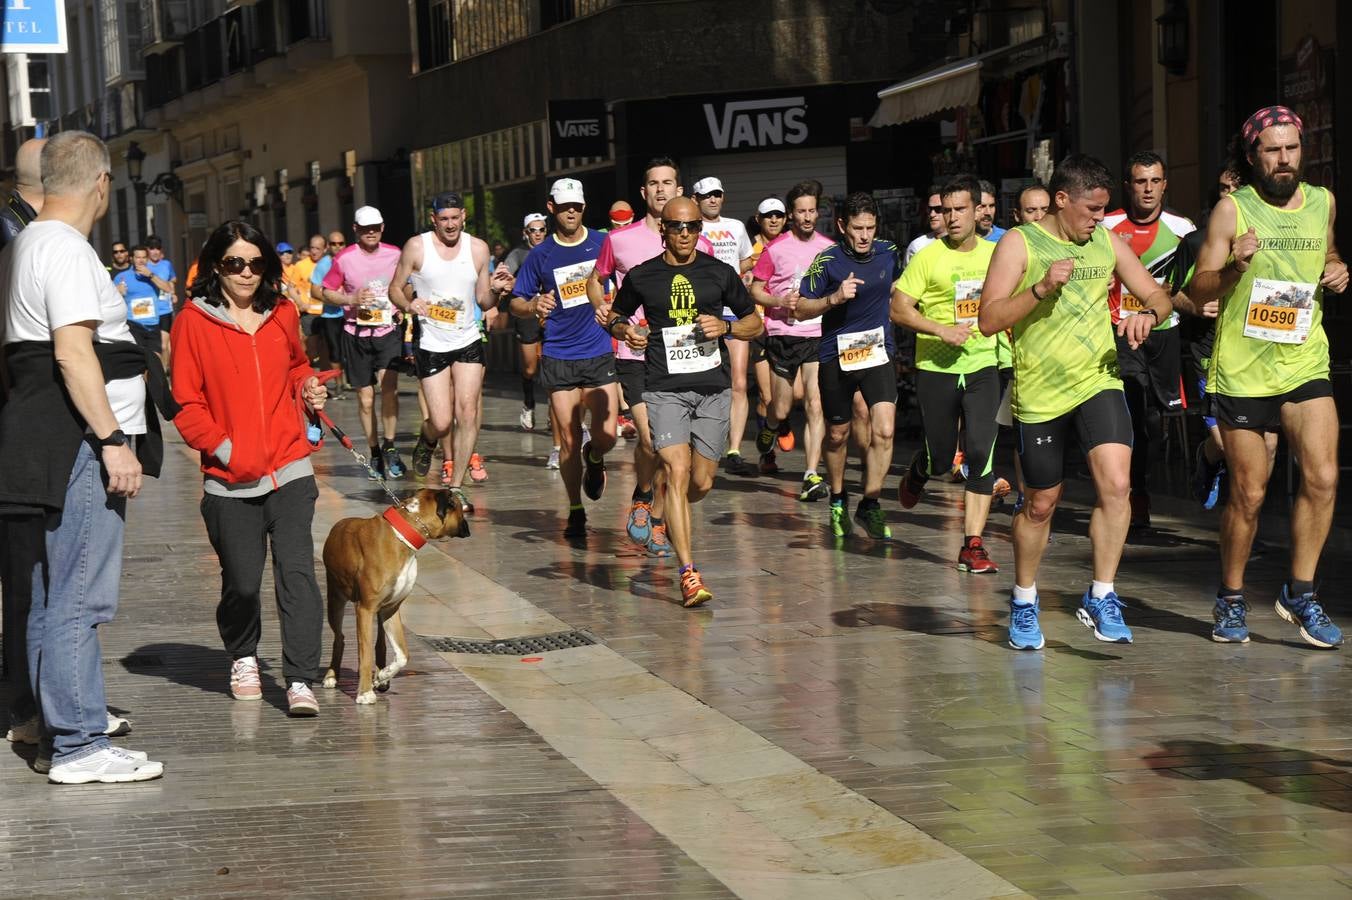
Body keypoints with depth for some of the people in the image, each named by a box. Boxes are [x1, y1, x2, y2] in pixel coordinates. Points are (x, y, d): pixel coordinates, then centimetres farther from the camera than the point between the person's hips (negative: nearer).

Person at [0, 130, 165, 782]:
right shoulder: (67, 250, -12)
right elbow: (73, 354, -20)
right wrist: (113, 441, -21)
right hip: (78, 446, -10)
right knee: (78, 600, -9)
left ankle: (60, 736, 21)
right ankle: (79, 747, -8)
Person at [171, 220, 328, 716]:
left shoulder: (283, 314, 9)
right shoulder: (194, 321, -3)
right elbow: (186, 402, -4)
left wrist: (308, 386, 6)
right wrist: (225, 450, -13)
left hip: (290, 470, 2)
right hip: (229, 480, -2)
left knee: (296, 572, -10)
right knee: (242, 582, 5)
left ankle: (300, 681, -9)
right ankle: (243, 658, 33)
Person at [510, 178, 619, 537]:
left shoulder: (604, 244, 2)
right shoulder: (541, 255, 3)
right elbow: (516, 302, 8)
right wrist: (534, 306, -13)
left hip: (600, 352, 0)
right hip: (559, 357, 0)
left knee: (607, 434, -10)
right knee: (569, 440, 0)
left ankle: (594, 459, 27)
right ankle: (575, 512, 14)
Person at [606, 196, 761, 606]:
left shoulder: (719, 273, 7)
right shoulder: (641, 277, 5)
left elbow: (755, 322, 15)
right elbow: (615, 316, 21)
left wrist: (726, 327, -6)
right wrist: (625, 330, -2)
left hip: (713, 388, 2)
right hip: (665, 389, -2)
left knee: (702, 483, 6)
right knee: (677, 471, -17)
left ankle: (669, 517, 42)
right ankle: (689, 573, -20)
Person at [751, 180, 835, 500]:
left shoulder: (829, 248, 8)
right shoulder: (775, 249, -1)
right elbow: (755, 290, 2)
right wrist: (780, 301, -15)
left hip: (819, 334, 1)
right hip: (783, 335, -1)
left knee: (816, 405, -11)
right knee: (781, 410, 6)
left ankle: (811, 476, -13)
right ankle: (766, 436, 42)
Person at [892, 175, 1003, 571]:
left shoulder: (995, 254, 4)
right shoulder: (928, 257, -6)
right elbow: (898, 308, -9)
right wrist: (941, 330, -19)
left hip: (982, 365, 2)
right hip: (936, 370, -2)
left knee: (981, 452, -13)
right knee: (940, 459, 8)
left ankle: (973, 545, -9)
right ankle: (917, 471, 47)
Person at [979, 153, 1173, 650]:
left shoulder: (1107, 243, 7)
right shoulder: (1019, 243, -5)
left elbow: (1159, 296, 12)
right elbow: (988, 320, -11)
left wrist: (1149, 315, -11)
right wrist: (1041, 288, -23)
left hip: (1099, 382, 2)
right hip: (1039, 392, -2)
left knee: (1116, 483, -19)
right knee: (1040, 505, 9)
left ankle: (1100, 597, -7)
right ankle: (1024, 600, 32)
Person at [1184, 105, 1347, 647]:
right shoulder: (1233, 209, -5)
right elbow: (1197, 294, -5)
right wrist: (1234, 267, -24)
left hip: (1305, 365, 3)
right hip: (1241, 371, -3)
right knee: (1248, 495, 4)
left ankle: (1300, 593, -1)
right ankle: (1231, 599, 22)